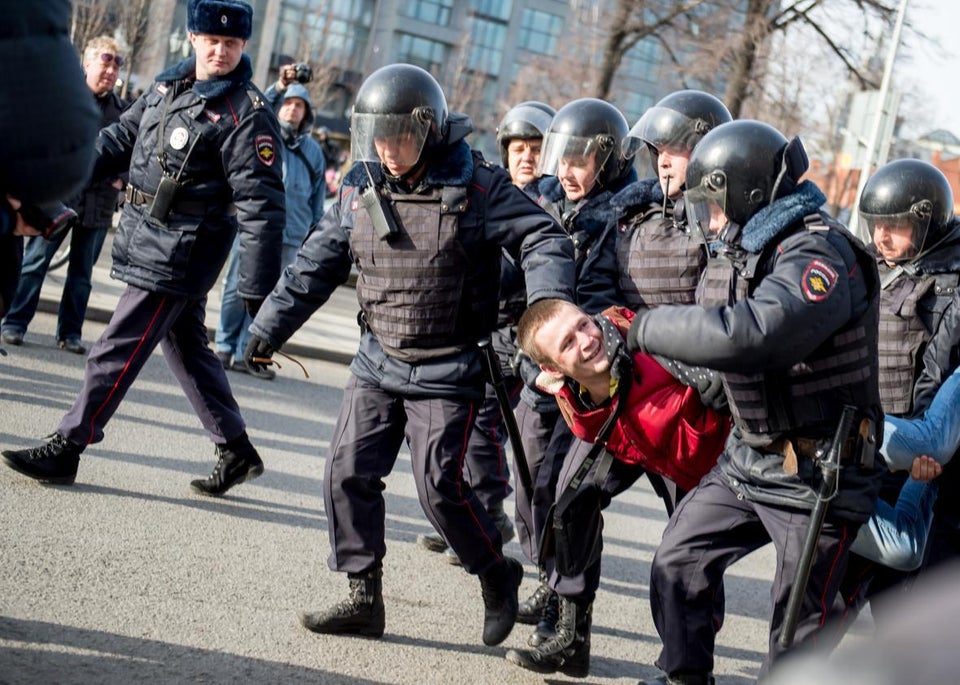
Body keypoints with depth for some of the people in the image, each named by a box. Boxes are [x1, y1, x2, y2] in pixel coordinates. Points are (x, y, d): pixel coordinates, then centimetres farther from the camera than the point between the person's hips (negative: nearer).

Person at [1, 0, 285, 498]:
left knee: (118, 349, -4)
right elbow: (122, 138, 16)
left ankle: (66, 448, 7)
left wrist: (259, 289, -21)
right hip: (150, 241, 8)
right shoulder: (170, 84, 7)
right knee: (187, 347, 16)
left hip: (179, 255, -8)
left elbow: (259, 204, -18)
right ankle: (236, 451, 27)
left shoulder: (247, 114, -16)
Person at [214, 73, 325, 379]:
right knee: (237, 289, 2)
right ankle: (225, 347, 11)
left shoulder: (312, 150, 12)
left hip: (290, 236, 2)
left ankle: (246, 354, 9)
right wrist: (277, 88, -25)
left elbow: (318, 196, 16)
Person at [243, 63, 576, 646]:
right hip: (378, 360, 5)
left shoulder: (476, 187, -12)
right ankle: (364, 598, 11)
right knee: (349, 473, 0)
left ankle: (498, 575, 18)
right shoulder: (361, 187, 3)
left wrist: (548, 303, -29)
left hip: (447, 371, -5)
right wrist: (270, 327, 8)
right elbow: (318, 265, 10)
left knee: (440, 486, -8)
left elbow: (544, 240, -11)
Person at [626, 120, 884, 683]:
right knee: (679, 562, 10)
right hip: (747, 460, 9)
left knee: (801, 620, 2)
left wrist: (649, 328, -28)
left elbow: (751, 334, -38)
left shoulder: (820, 253, -22)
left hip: (818, 473, -9)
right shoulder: (741, 253, 8)